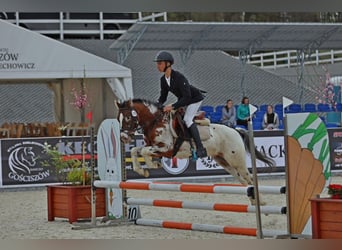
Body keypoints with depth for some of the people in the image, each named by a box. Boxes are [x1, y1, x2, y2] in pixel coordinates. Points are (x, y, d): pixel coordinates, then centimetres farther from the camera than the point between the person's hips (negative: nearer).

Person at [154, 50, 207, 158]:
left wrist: (173, 106, -41)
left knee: (187, 119, -23)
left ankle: (200, 148, -24)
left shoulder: (178, 77, -33)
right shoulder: (163, 80, -7)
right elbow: (163, 97, 3)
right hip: (182, 99, 9)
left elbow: (187, 97, -36)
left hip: (195, 98, -9)